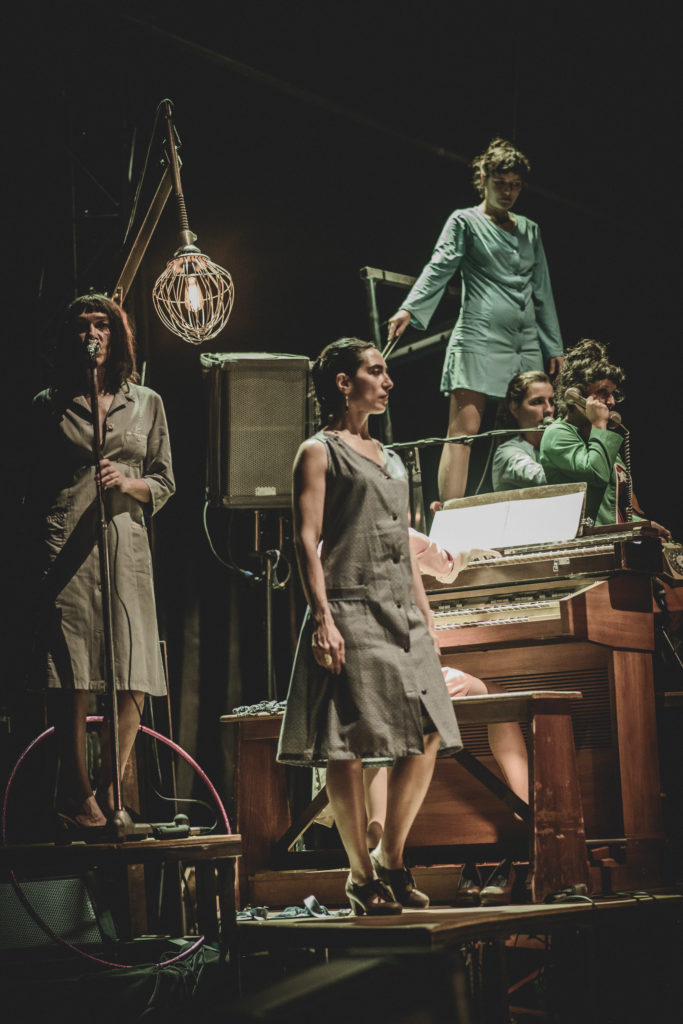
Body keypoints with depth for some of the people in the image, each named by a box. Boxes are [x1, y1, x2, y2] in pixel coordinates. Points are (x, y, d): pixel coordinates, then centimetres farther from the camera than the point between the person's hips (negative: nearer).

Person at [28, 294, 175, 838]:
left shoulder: (146, 403, 15)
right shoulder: (50, 405, 11)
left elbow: (164, 482, 14)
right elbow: (34, 485, 13)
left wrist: (127, 483, -6)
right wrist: (41, 533, 1)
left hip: (126, 547, 2)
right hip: (66, 549, -2)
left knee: (133, 684, -3)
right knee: (74, 686, -6)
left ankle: (108, 793, 12)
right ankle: (79, 799, 5)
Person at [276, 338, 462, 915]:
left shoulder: (389, 458, 22)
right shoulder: (319, 451, 1)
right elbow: (307, 539, -7)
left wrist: (426, 620, 18)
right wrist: (322, 619, -17)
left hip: (401, 614, 7)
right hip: (350, 612, -7)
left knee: (428, 737, 1)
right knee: (349, 743, -5)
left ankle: (391, 859, 13)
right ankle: (361, 875, 4)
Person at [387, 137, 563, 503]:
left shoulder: (529, 230, 20)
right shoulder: (465, 222, 5)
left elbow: (542, 291, 22)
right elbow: (439, 267, -9)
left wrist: (554, 347, 19)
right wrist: (409, 309, -27)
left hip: (525, 346, 6)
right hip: (479, 340, -6)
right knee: (463, 432, -12)